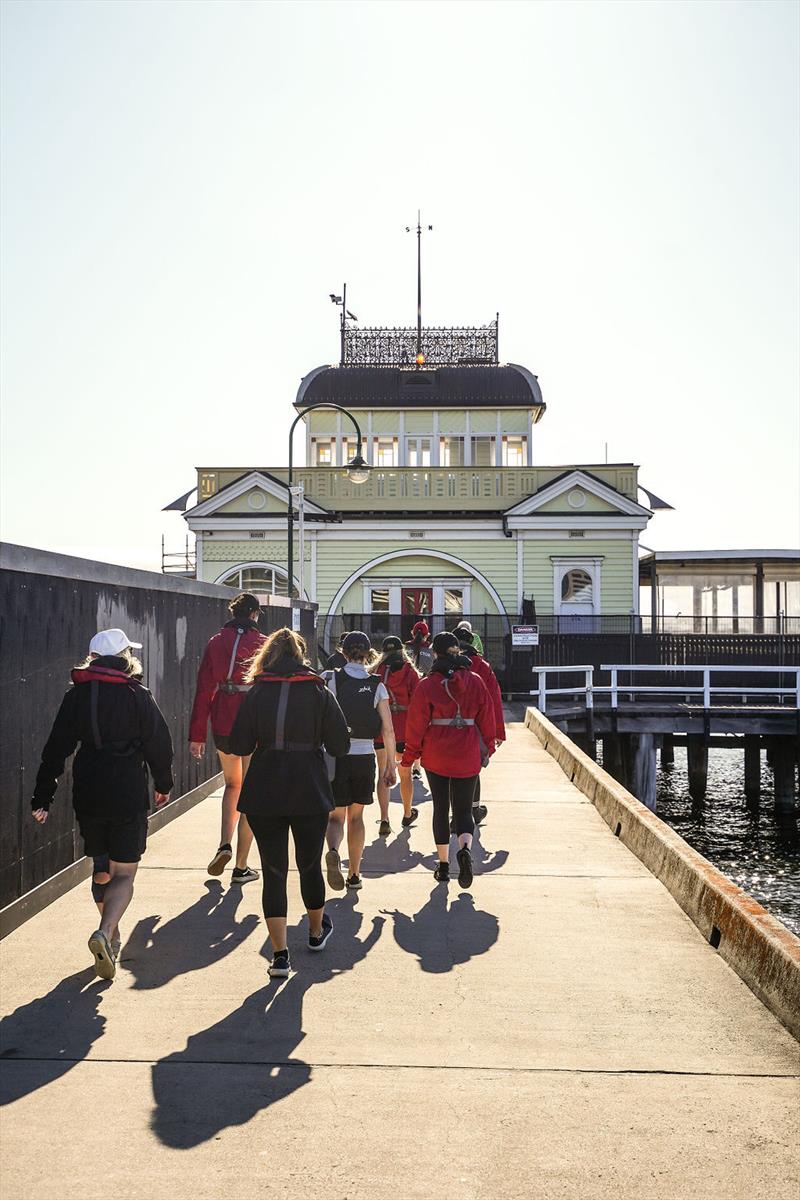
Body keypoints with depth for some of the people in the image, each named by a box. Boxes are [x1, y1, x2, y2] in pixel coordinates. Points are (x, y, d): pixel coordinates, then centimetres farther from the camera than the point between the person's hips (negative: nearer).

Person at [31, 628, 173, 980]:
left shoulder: (76, 696, 3)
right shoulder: (138, 696, -5)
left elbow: (56, 749, 2)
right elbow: (159, 744, -1)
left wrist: (42, 797, 5)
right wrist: (163, 785, 15)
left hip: (87, 796, 4)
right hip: (129, 796, -3)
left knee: (101, 868, 20)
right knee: (124, 874, 2)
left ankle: (112, 937, 30)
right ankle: (104, 934, -20)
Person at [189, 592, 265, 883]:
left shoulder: (216, 643, 2)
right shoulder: (263, 644, -5)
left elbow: (203, 689, 2)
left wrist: (197, 735, 5)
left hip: (223, 725, 3)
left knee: (232, 784, 24)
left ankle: (225, 845, 5)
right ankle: (241, 867, 10)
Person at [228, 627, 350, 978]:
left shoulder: (256, 694, -1)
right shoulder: (319, 692, -2)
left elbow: (239, 746, -3)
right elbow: (340, 745, -4)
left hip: (264, 794, 0)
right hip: (310, 793, 0)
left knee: (273, 871, 5)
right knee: (310, 865, 18)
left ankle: (280, 953, 0)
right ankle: (317, 932, 39)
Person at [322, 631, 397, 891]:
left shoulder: (329, 679, -6)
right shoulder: (377, 686, -2)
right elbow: (388, 730, -2)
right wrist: (390, 765, 5)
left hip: (334, 755, -1)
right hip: (364, 757, 2)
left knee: (336, 816, 7)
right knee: (356, 816, 18)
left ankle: (333, 851, -24)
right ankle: (354, 875, 22)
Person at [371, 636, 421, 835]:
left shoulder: (376, 671, 1)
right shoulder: (410, 672, -2)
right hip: (404, 729, 0)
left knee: (383, 773, 2)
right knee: (405, 773, 15)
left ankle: (384, 819, -10)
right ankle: (408, 815, 33)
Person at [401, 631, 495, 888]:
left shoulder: (427, 685, -6)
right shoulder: (476, 682, 1)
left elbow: (416, 724, -4)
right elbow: (486, 719, 6)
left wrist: (409, 756, 5)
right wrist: (488, 748, 18)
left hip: (435, 755, -1)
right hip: (468, 756, 1)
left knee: (440, 808, 13)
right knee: (463, 809, 9)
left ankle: (443, 865, 17)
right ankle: (465, 849, -20)